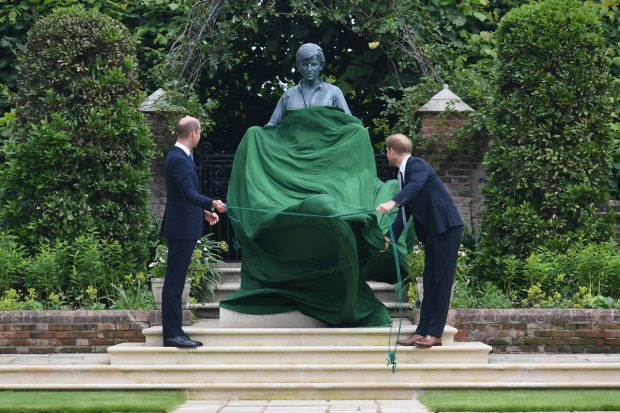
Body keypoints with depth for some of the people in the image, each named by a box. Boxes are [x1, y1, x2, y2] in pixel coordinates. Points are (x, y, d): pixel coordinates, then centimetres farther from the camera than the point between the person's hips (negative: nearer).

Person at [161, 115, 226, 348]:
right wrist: (212, 204, -34)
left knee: (176, 282, 12)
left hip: (184, 228, 11)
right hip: (181, 229, -11)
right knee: (174, 283, -7)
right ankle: (172, 335, -6)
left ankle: (175, 331, 16)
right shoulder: (179, 159, -17)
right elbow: (189, 193, -26)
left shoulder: (179, 156, 15)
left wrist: (204, 212, 24)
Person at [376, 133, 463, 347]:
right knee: (430, 282, 9)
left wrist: (393, 202, -46)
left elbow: (416, 184, -33)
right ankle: (422, 332, 10)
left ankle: (435, 334, -8)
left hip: (446, 227, -10)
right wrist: (390, 236, 20)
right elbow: (405, 211, 22)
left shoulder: (418, 165, -10)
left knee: (442, 280, -7)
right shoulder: (403, 173, 16)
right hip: (432, 232, 10)